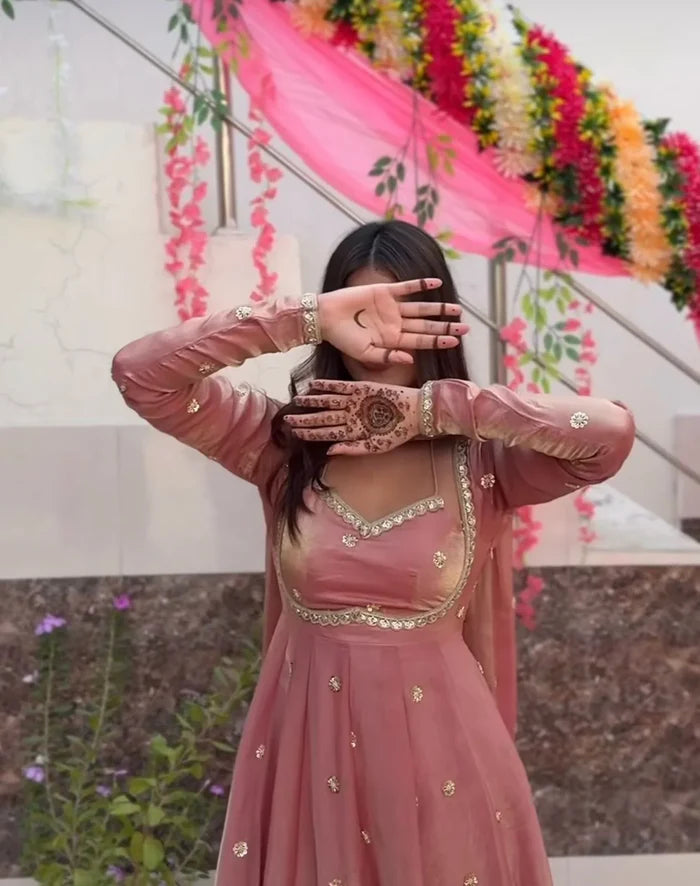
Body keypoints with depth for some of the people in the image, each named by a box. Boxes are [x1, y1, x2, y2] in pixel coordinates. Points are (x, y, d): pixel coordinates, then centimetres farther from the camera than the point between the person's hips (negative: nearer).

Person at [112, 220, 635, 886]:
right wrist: (308, 318, -24)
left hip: (434, 745, -1)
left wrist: (434, 407, -22)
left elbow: (612, 432, -27)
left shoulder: (479, 460, -10)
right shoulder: (284, 441, -6)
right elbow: (139, 372, -16)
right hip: (308, 742, 2)